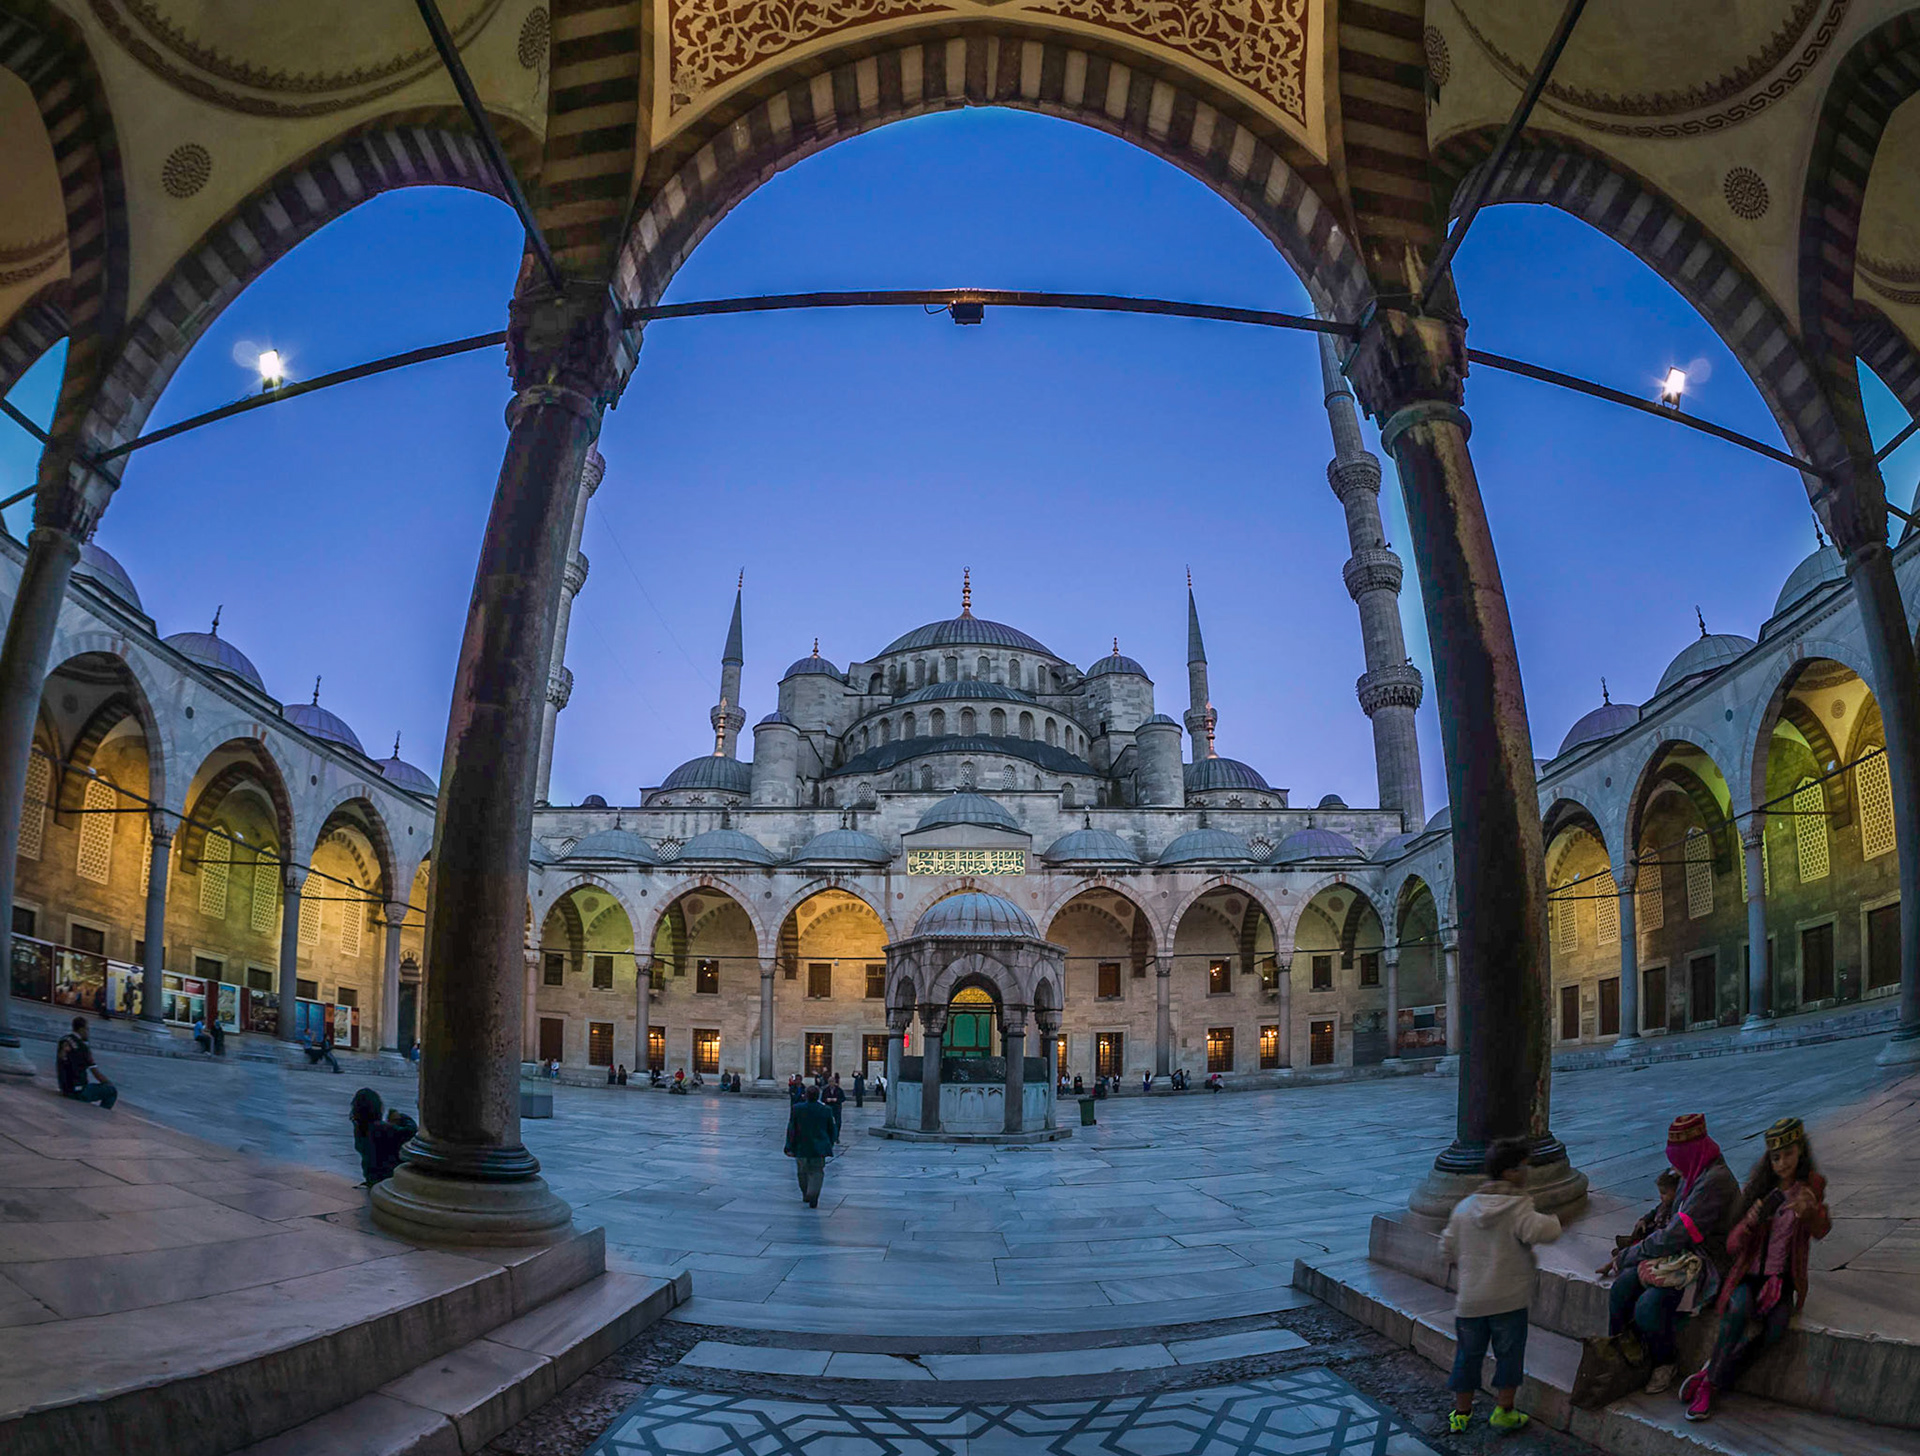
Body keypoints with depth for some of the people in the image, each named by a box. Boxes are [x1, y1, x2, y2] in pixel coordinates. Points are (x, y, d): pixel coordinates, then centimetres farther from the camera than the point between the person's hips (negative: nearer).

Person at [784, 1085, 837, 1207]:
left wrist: (789, 1148, -5)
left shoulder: (797, 1109, -8)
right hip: (818, 1148, 0)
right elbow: (831, 1130, 5)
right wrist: (830, 1145, 20)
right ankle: (812, 1197, -14)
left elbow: (791, 1129, -8)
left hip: (801, 1148, 1)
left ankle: (806, 1195, 31)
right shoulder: (826, 1111, -4)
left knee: (802, 1171, 19)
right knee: (817, 1172, 3)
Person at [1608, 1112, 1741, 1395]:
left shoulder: (1715, 1180, -21)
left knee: (1649, 1304, -28)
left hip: (1706, 1263, -8)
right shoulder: (1693, 1174, 10)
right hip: (1682, 1253, 8)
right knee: (1622, 1286, -18)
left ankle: (1663, 1366, -1)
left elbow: (1677, 1234, -22)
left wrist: (1631, 1253, -12)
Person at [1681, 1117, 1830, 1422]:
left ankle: (1709, 1378, -18)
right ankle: (1710, 1383, -21)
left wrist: (1810, 1210, -42)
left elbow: (1821, 1230, -18)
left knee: (1775, 1328, -31)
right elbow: (1732, 1247, -1)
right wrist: (1748, 1223, -23)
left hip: (1782, 1279, 0)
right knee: (1738, 1310, -33)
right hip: (1748, 1275, 0)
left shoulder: (1813, 1187, 2)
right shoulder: (1755, 1189, 2)